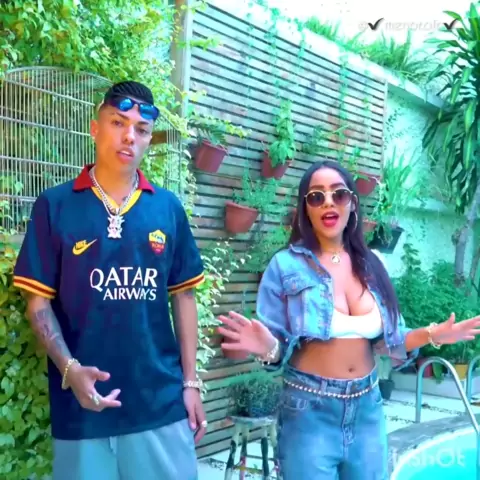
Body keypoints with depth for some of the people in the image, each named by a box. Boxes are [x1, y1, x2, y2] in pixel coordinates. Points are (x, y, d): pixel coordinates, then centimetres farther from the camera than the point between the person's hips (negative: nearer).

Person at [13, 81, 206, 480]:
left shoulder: (168, 207, 4)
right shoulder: (55, 205, -3)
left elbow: (183, 297, 8)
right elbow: (39, 302, -2)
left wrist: (191, 382, 5)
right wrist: (70, 370, -17)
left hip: (161, 402, 2)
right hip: (83, 404, -2)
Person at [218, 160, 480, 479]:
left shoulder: (371, 265, 4)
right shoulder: (287, 265, -8)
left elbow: (388, 339, 9)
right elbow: (277, 346, -9)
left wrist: (431, 335, -5)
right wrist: (267, 348, -30)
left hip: (367, 409, 5)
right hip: (309, 412, -4)